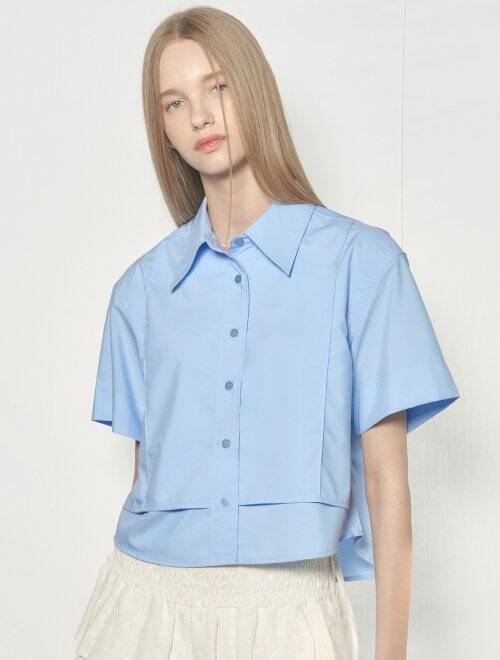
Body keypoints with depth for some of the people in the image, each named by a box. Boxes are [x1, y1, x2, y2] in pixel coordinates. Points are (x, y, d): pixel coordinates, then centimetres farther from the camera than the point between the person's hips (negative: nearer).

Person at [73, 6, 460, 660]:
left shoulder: (360, 259, -4)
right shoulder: (142, 287, 6)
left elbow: (386, 477, -5)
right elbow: (147, 466, 11)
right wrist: (140, 583, 13)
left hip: (288, 604, -2)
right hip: (148, 601, 3)